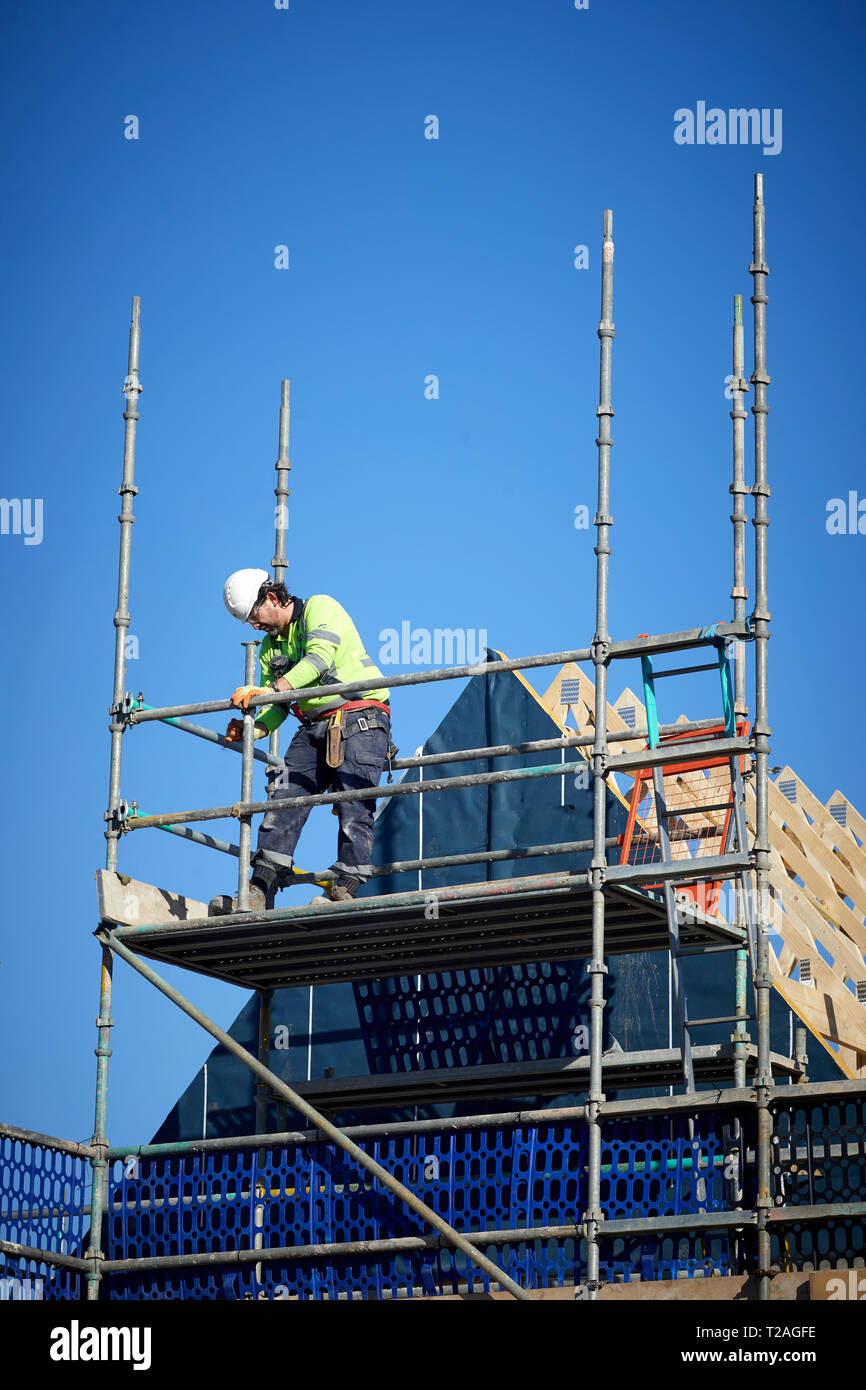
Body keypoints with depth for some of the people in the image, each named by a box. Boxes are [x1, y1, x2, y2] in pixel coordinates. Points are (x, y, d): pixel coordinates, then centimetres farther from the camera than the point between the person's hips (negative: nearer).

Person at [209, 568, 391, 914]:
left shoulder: (320, 608, -3)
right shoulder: (271, 646, 19)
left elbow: (319, 659, -21)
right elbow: (275, 707, 16)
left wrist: (270, 688, -30)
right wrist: (253, 730, -6)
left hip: (360, 720, -7)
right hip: (315, 728, 7)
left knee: (353, 806, -16)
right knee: (284, 799, -8)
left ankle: (345, 889, -17)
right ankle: (258, 895, -13)